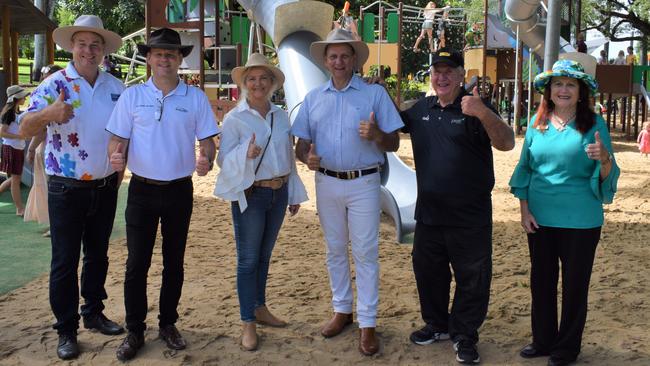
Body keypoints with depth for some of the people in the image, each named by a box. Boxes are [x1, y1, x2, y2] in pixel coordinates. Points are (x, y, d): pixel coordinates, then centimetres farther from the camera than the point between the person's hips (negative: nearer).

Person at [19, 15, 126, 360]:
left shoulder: (116, 88, 3)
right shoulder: (54, 84, -9)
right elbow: (25, 129, -19)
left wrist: (120, 167, 6)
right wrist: (47, 115, -39)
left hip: (105, 187, 4)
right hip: (67, 189, -4)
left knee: (98, 255, 16)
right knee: (65, 261, 2)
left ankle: (93, 313, 31)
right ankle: (66, 329, 13)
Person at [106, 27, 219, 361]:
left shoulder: (195, 98, 0)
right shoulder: (132, 96, 0)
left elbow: (207, 140, 1)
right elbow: (118, 139, 0)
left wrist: (205, 161, -20)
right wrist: (116, 157, -22)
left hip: (179, 191, 1)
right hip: (142, 190, 0)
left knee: (174, 262, 12)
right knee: (136, 264, 2)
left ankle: (168, 325, 27)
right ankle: (134, 331, 15)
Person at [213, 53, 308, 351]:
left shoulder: (281, 116, 7)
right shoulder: (234, 118, -8)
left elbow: (289, 157, 12)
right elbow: (224, 159, -12)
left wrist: (295, 194, 14)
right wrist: (246, 153, -32)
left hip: (279, 193, 5)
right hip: (250, 195, -5)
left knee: (264, 255, 16)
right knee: (248, 259, 1)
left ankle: (260, 308, 31)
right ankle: (248, 323, 9)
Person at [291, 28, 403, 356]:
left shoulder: (375, 94, -2)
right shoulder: (313, 98, 8)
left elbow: (394, 144, -3)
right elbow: (301, 143, 8)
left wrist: (377, 135, -25)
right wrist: (307, 157, -15)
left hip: (363, 184, -3)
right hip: (326, 183, 4)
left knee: (365, 253, -1)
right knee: (335, 251, 14)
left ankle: (367, 324, 7)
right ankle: (342, 310, 30)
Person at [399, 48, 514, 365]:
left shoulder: (475, 109, -10)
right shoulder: (421, 109, 7)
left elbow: (506, 143, -22)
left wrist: (483, 113, -40)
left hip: (470, 216, -5)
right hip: (429, 212, 6)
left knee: (472, 278, 4)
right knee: (428, 271, 18)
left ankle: (464, 336, 19)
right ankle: (436, 324, 36)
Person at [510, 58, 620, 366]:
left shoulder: (594, 124, -5)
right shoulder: (538, 122, 4)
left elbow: (606, 177, -6)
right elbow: (525, 168, 9)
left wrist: (605, 159, -28)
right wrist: (524, 209, 2)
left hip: (579, 221, -3)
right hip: (539, 218, 4)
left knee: (575, 284, 8)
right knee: (541, 280, 15)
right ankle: (543, 340, 33)